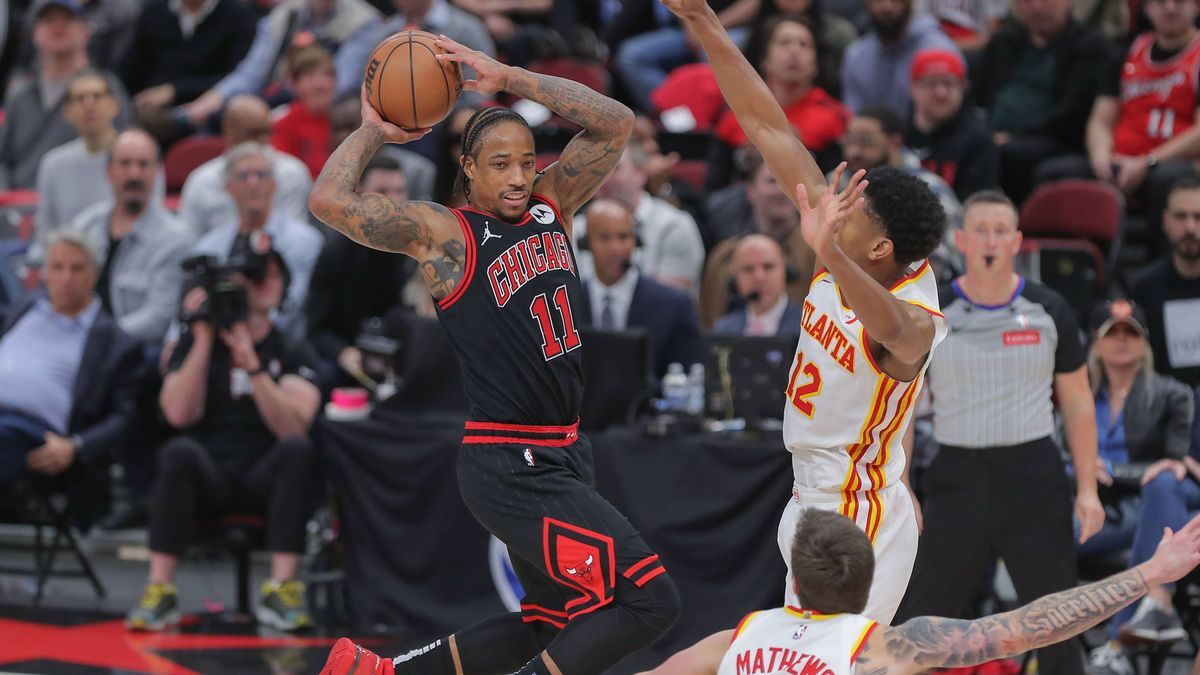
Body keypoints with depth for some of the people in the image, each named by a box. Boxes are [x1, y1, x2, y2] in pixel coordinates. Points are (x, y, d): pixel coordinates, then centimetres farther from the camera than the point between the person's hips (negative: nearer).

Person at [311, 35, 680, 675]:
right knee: (649, 601, -15)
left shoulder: (551, 206, 9)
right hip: (510, 469, -8)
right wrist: (371, 131, -4)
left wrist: (509, 80, -3)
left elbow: (616, 124, 3)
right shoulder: (444, 233, -8)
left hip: (559, 457, 8)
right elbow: (328, 201, -19)